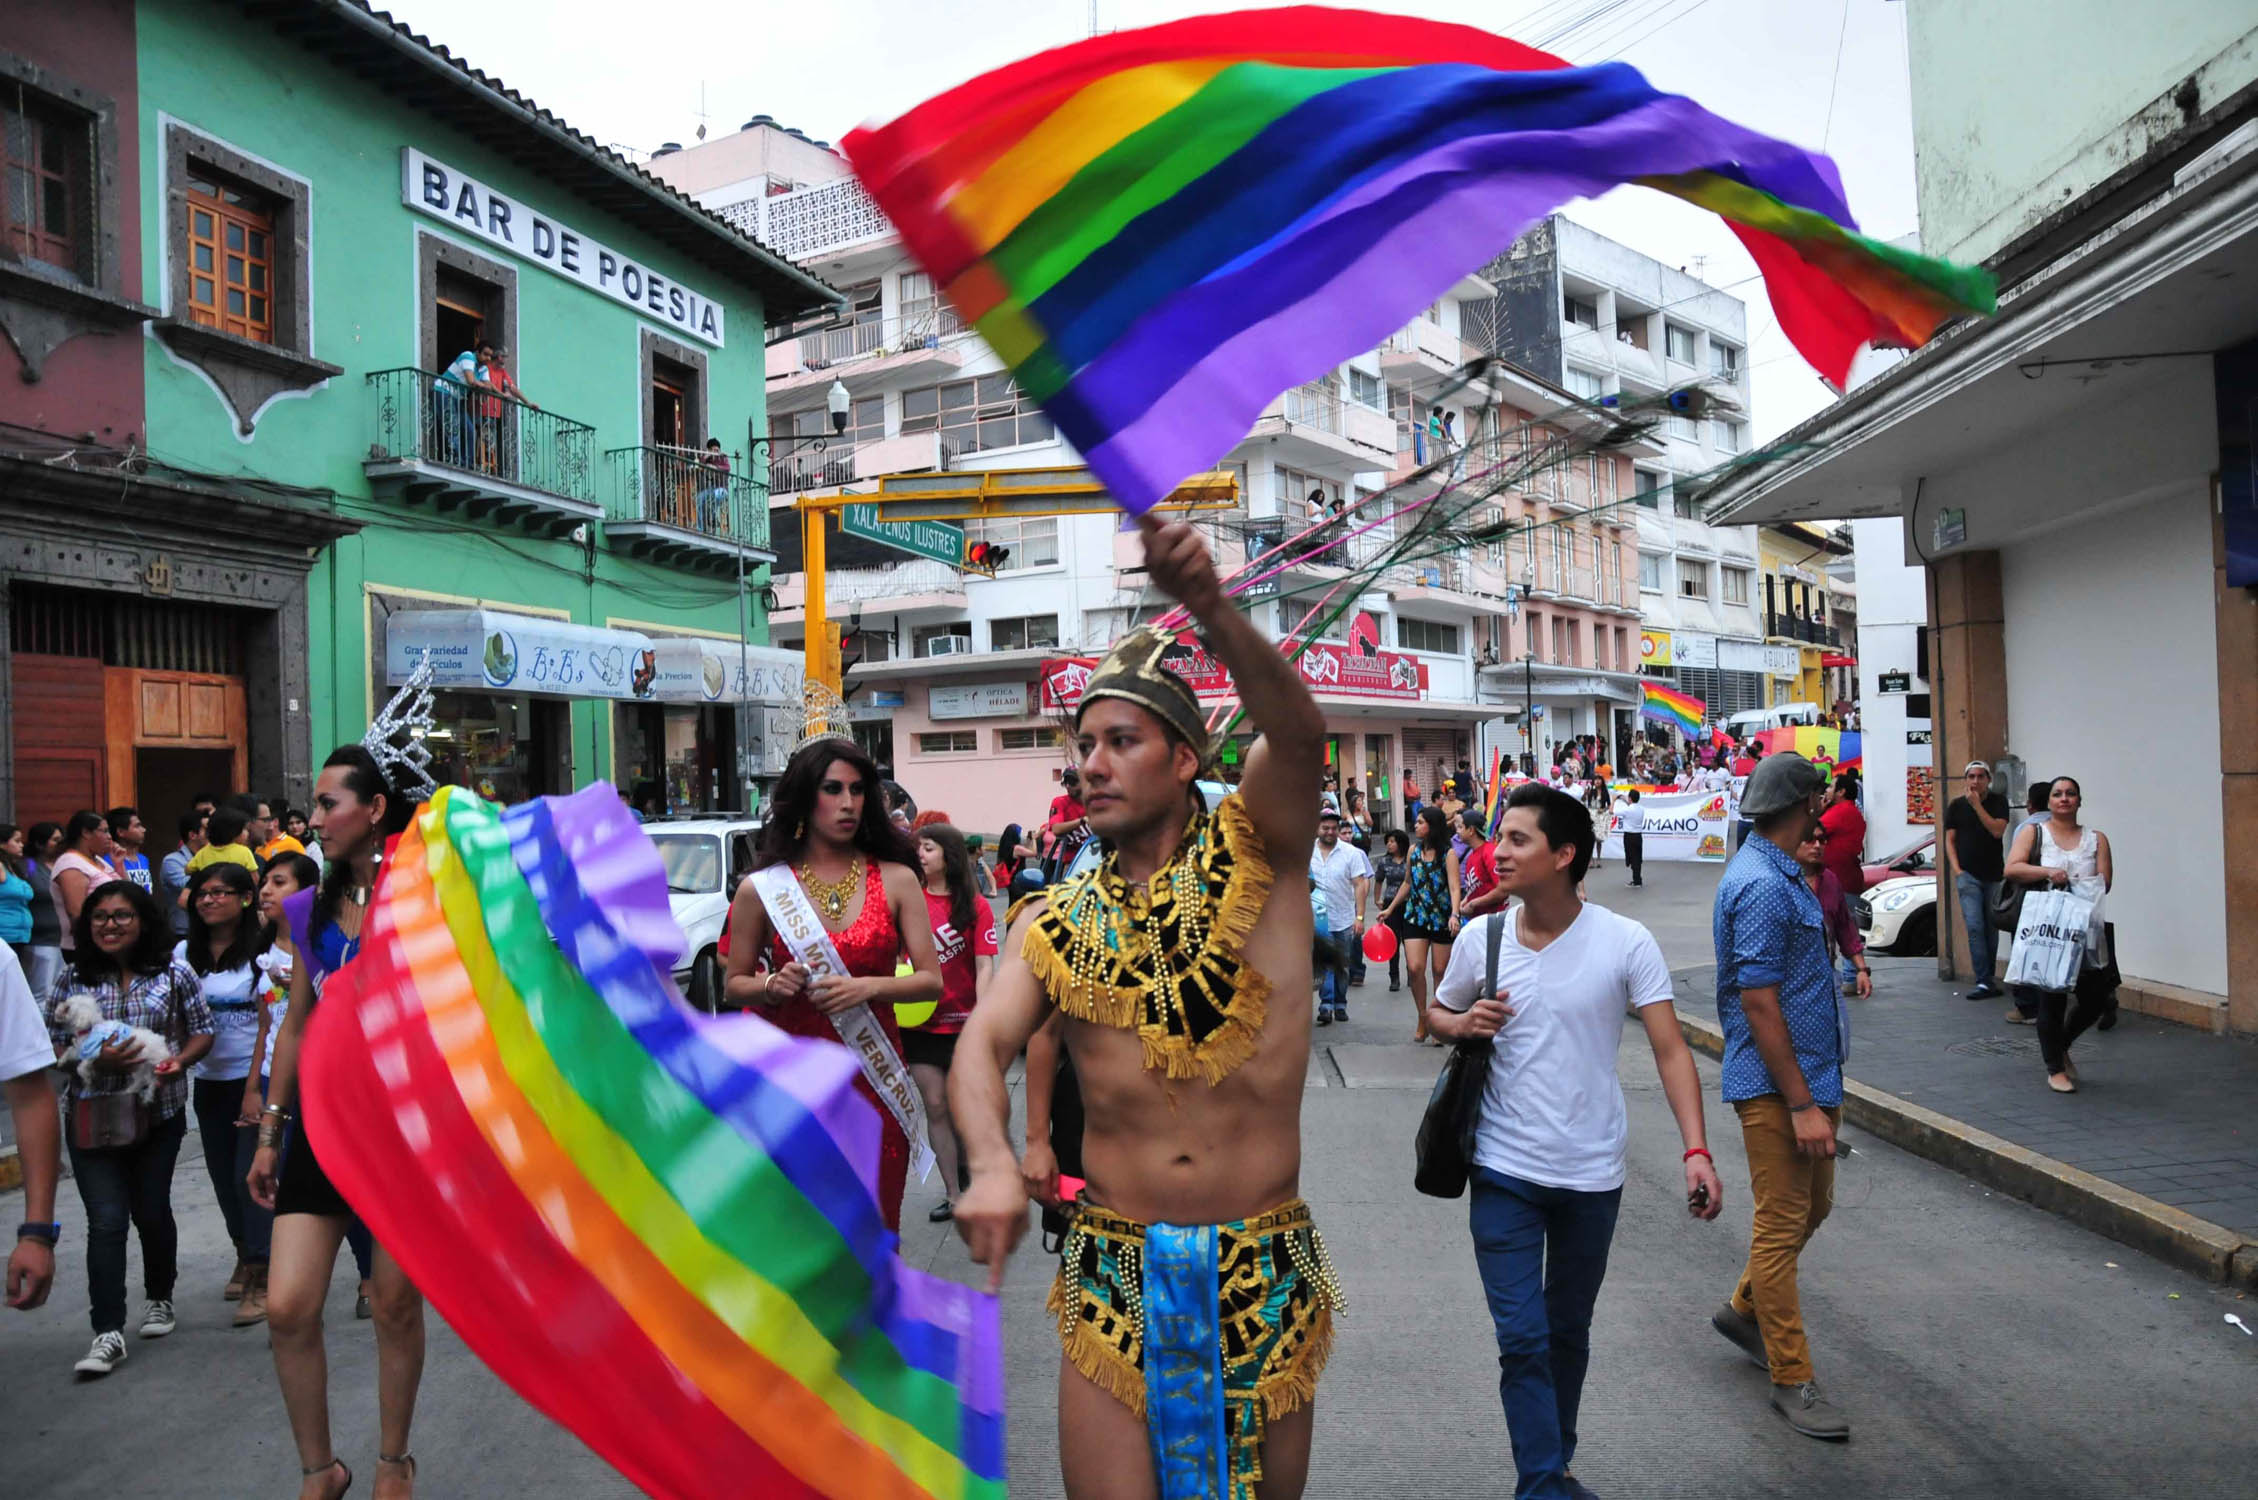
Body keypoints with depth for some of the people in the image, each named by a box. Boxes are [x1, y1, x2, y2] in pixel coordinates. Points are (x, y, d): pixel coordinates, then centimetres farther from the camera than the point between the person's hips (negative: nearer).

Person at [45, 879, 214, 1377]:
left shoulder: (173, 975, -1)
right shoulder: (72, 980, 0)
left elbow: (202, 1030, 6)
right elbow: (52, 1047, 0)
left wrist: (178, 1060, -14)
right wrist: (96, 1061, -18)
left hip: (159, 1115, 0)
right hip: (92, 1117, 0)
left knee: (151, 1212, 11)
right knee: (106, 1220, -7)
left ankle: (159, 1299, 34)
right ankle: (108, 1332, -3)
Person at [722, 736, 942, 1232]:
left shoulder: (895, 879, 4)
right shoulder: (762, 889, 2)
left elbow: (932, 980, 1)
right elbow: (734, 985, 11)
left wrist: (867, 987, -15)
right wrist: (773, 985, -10)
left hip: (875, 1077, 1)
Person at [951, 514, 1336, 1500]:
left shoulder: (1254, 855, -2)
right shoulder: (1054, 922, 5)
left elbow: (1298, 734, -21)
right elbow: (982, 1046, -8)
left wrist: (1208, 606, -39)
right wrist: (993, 1162, -30)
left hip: (1267, 1270, -1)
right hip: (1114, 1278, 1)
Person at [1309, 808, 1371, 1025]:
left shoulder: (1351, 853, -1)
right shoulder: (1306, 852, 1)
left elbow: (1360, 885, -3)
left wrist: (1359, 917, -9)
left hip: (1344, 920, 1)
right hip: (1317, 920, 0)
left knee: (1341, 966, 10)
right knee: (1324, 964, -7)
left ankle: (1340, 1005, 21)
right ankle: (1326, 1005, -9)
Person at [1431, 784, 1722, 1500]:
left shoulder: (1625, 943, -10)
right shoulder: (1480, 937, -4)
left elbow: (1670, 1050, -13)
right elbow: (1436, 1016, 12)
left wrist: (1696, 1150, -25)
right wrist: (1463, 1024, -11)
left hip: (1591, 1174, 0)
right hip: (1504, 1171, 0)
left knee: (1568, 1334, 17)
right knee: (1522, 1339, -3)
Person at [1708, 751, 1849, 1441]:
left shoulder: (1778, 872, 12)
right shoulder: (1762, 885, -22)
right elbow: (1758, 1003, -24)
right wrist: (1801, 1105, -23)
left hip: (1809, 1074, 10)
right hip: (1776, 1086, -10)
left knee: (1812, 1207, 20)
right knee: (1781, 1227, -1)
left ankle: (1744, 1309, 37)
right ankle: (1792, 1380, 9)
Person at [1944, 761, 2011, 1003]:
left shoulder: (1998, 802, 3)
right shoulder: (1956, 806, 5)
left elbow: (1997, 831, -12)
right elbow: (1949, 840, 6)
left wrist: (1976, 805, -16)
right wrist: (1957, 870, -4)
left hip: (1994, 875, 1)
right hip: (1968, 875, -1)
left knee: (1991, 928, 6)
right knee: (1975, 926, -11)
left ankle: (1989, 978, 17)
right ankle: (1985, 982, -14)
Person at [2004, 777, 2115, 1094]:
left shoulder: (2096, 839, 11)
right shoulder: (2033, 833, 6)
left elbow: (2104, 882, 1)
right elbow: (2011, 868, -7)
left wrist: (2077, 886, -15)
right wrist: (2047, 872, -19)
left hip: (2085, 929, 3)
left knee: (2095, 999, 3)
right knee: (2051, 999, -2)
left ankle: (2059, 1046, 31)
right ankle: (2055, 1068, 12)